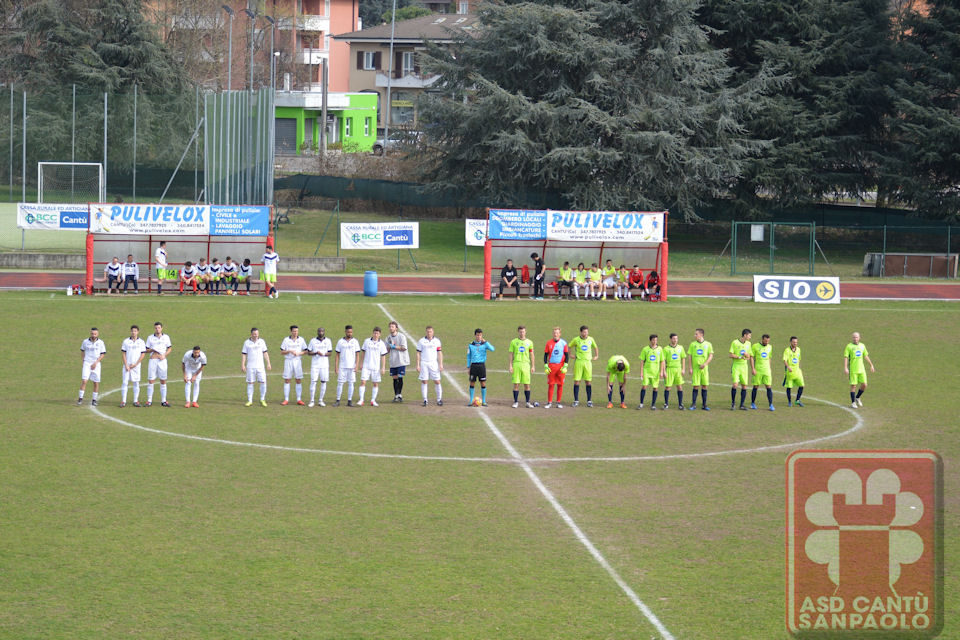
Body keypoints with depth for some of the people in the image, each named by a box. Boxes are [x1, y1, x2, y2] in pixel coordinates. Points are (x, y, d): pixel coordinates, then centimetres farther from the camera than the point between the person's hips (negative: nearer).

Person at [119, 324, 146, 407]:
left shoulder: (141, 342, 4)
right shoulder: (126, 341, 5)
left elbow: (143, 354, 1)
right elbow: (123, 354, 3)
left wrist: (135, 364, -7)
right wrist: (126, 365, -7)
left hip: (136, 365, 0)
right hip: (127, 365, 0)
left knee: (136, 383, 2)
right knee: (124, 382, -5)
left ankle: (136, 401, 8)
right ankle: (123, 401, -3)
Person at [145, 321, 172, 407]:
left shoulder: (166, 337, 8)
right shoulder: (150, 338, 6)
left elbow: (170, 348, 11)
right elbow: (146, 350, 9)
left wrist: (164, 355, -6)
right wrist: (152, 350, -12)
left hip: (162, 361, 1)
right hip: (152, 360, -1)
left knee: (163, 381, 2)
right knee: (151, 381, -4)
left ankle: (163, 401, 7)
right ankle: (149, 401, 0)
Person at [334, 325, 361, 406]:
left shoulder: (355, 341, 5)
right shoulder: (340, 341, 4)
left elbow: (357, 355, 5)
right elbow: (337, 355, 6)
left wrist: (356, 366, -5)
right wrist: (336, 367, 0)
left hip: (351, 366, 0)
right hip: (342, 366, 0)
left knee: (351, 383, 2)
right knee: (340, 383, -2)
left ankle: (349, 401, 6)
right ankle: (338, 401, 2)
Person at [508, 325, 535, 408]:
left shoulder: (529, 342, 10)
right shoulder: (513, 342, 6)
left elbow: (531, 355, 12)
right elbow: (511, 354, 6)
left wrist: (532, 366, 7)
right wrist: (510, 366, -1)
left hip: (526, 364, 1)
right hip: (516, 364, -1)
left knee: (527, 384, 0)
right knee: (516, 384, -3)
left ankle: (528, 402, 6)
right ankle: (516, 402, 5)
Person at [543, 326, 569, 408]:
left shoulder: (563, 343, 3)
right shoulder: (549, 343, 5)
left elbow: (567, 355, 5)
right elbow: (545, 355, 9)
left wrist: (565, 366, -5)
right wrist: (546, 366, 0)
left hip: (561, 367, 0)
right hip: (551, 366, 0)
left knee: (560, 385, 2)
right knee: (550, 385, 0)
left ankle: (559, 402, 9)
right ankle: (549, 402, 6)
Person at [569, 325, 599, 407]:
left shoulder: (590, 339, 6)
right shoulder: (576, 340, -1)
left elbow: (595, 347, 24)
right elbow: (569, 347, 14)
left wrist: (596, 356, 17)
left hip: (588, 362, 2)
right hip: (578, 362, -2)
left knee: (588, 382, 1)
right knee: (576, 381, -4)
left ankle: (589, 401, 6)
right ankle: (576, 400, 3)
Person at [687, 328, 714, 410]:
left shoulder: (708, 344, 4)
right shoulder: (693, 344, 6)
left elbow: (711, 356, 2)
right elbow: (690, 356, 5)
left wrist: (705, 364, -13)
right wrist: (690, 368, -2)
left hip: (704, 368, 0)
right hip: (695, 368, 0)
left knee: (704, 386, 2)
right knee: (696, 386, -4)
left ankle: (704, 404, 8)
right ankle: (693, 404, 3)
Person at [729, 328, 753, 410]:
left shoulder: (748, 344, 11)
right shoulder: (735, 343, -4)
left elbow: (750, 356, 16)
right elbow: (731, 355, -5)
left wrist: (747, 355, -7)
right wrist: (740, 357, -16)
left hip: (744, 366, 4)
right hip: (736, 366, -4)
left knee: (744, 386, 2)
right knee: (735, 384, -14)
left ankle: (742, 405, 9)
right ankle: (733, 403, 3)